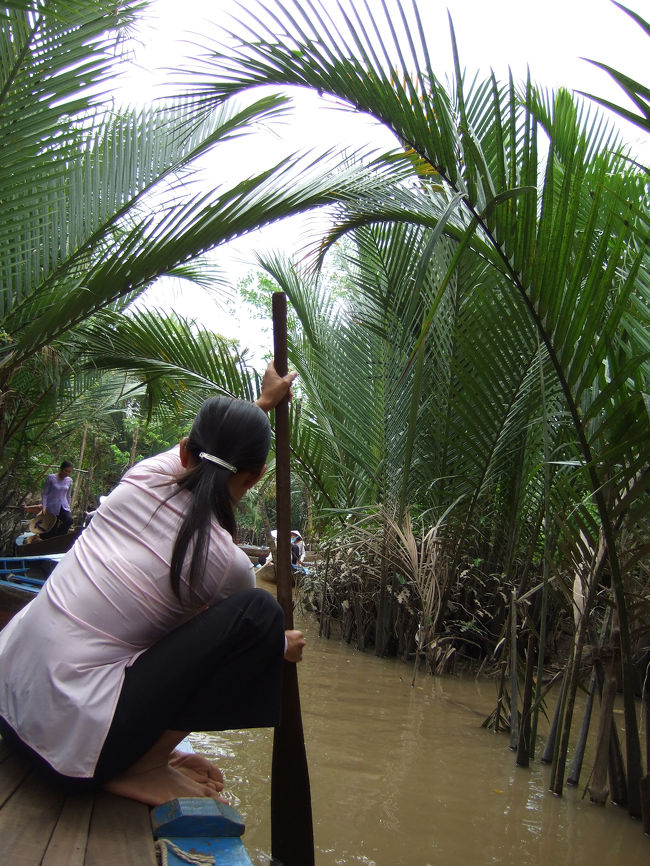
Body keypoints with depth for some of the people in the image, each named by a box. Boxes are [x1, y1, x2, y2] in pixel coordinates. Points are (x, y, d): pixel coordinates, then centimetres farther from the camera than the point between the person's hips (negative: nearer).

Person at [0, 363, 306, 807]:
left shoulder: (143, 477, -1)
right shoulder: (226, 561, -13)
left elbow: (195, 453, 24)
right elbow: (243, 627, 10)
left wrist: (264, 403, 39)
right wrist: (281, 646, 33)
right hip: (71, 738, -7)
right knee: (258, 611, -11)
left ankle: (143, 750, 16)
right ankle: (144, 768, -2)